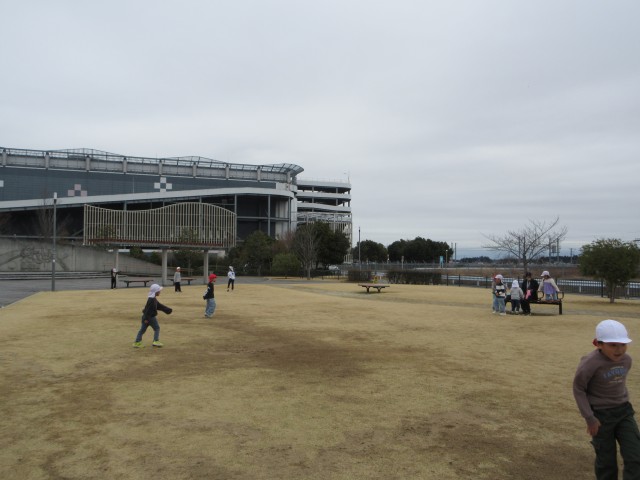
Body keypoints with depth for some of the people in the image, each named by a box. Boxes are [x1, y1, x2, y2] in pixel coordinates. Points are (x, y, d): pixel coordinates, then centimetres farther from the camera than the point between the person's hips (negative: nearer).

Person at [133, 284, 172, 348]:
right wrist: (147, 318, -26)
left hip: (146, 317, 10)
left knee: (142, 329, 11)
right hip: (150, 317, -10)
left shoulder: (154, 299, 13)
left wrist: (167, 310, 22)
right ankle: (156, 341, 4)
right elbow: (149, 309, -24)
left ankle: (137, 342, 15)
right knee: (157, 328, 4)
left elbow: (159, 306, 21)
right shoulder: (152, 299, -20)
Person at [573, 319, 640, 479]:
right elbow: (578, 389, -12)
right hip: (600, 415, -5)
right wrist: (589, 418, -11)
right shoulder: (590, 363, -23)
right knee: (606, 459, 6)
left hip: (624, 411, 5)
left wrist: (624, 405, 14)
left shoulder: (626, 360, -5)